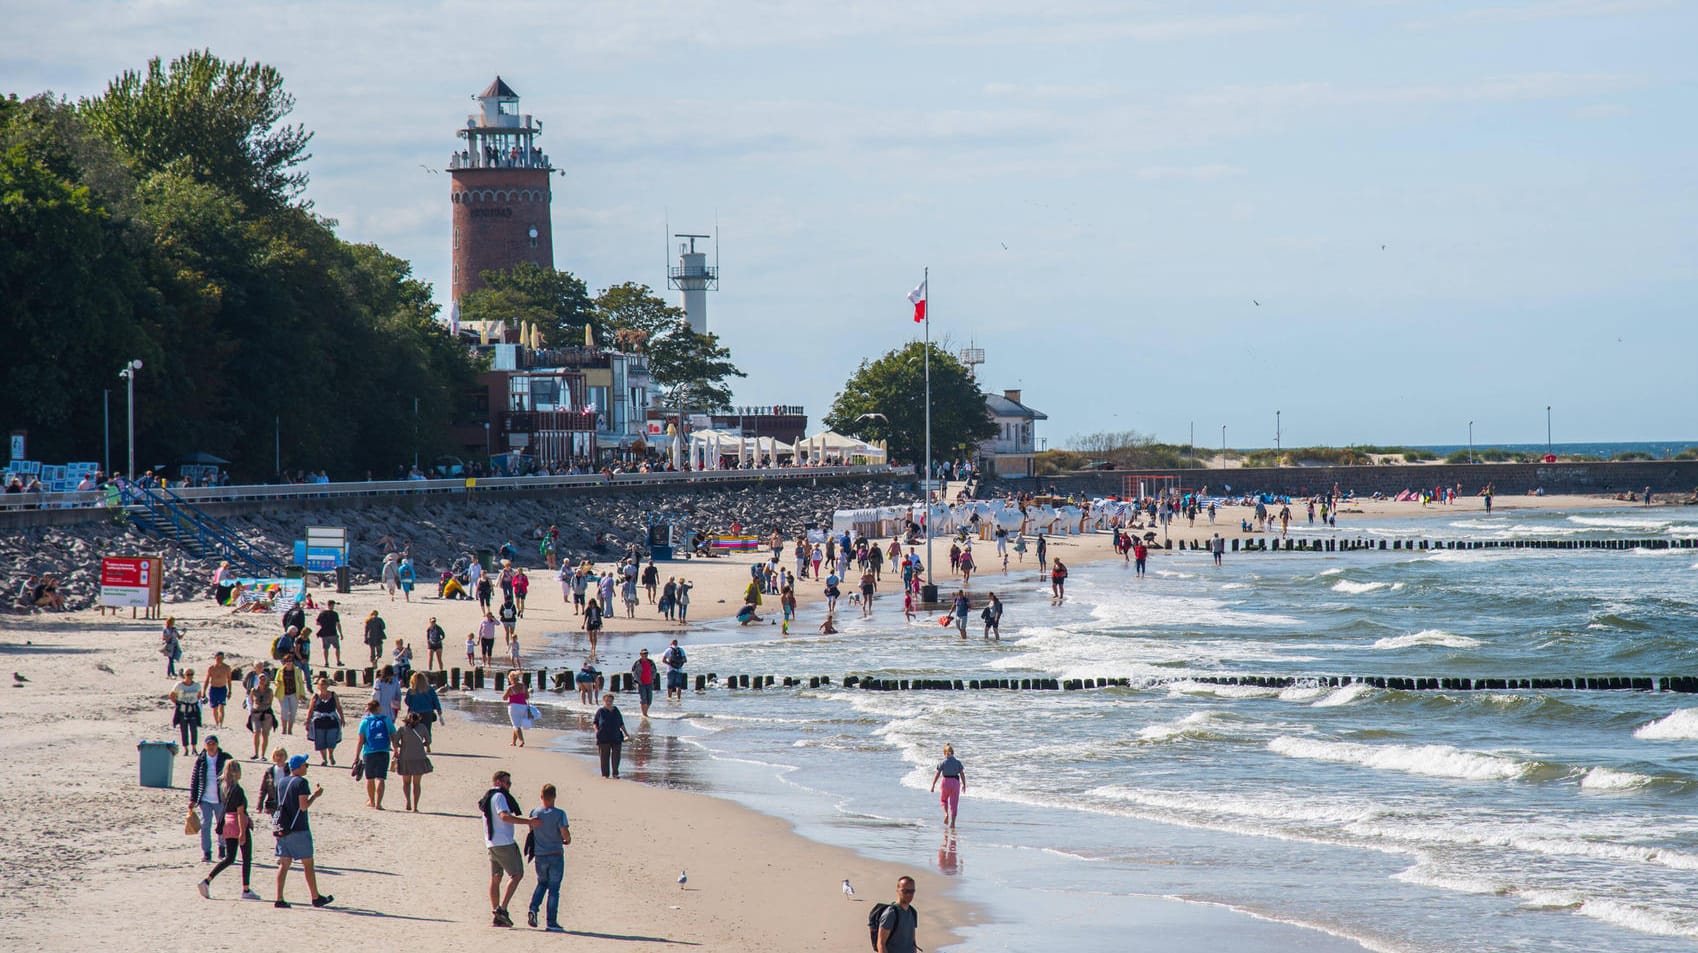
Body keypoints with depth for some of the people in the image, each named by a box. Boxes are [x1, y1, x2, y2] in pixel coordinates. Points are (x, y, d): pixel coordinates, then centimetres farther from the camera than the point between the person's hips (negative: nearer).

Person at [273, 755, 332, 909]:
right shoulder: (301, 782, -12)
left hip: (282, 828, 7)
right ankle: (316, 898, 11)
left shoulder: (282, 782, 11)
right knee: (308, 863, 4)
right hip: (299, 829, -7)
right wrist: (315, 796, -3)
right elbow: (303, 806, -18)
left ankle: (279, 899, -2)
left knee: (284, 863, 5)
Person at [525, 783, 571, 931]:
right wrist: (567, 840, 4)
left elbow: (531, 831, 11)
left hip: (540, 856, 3)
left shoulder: (534, 813, 0)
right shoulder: (559, 814, -12)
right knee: (554, 888, 2)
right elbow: (565, 832, -19)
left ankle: (533, 909, 0)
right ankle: (552, 923, 1)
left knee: (542, 883, 23)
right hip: (556, 855, -3)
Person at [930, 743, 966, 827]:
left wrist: (933, 785, 0)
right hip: (956, 782, 1)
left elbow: (937, 775, -6)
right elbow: (962, 774, -1)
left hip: (946, 782, -1)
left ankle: (946, 814, -2)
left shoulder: (942, 763, -4)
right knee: (954, 804, 6)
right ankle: (952, 822, 3)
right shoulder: (958, 763, 1)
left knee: (944, 800, 23)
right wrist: (964, 785, 10)